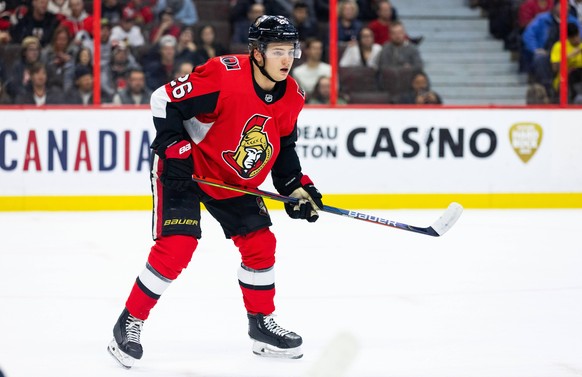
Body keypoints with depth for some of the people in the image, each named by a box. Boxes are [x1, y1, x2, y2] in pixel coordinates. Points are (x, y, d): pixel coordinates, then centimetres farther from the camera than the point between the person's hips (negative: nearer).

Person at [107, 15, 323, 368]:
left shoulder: (292, 97, -5)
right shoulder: (223, 75, -28)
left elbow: (284, 146, 11)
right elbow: (165, 99, -22)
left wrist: (297, 186, 1)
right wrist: (174, 149, -24)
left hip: (235, 180, 7)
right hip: (184, 169, -7)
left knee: (260, 243, 5)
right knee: (175, 247, -17)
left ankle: (262, 324, 23)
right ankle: (130, 323, -3)